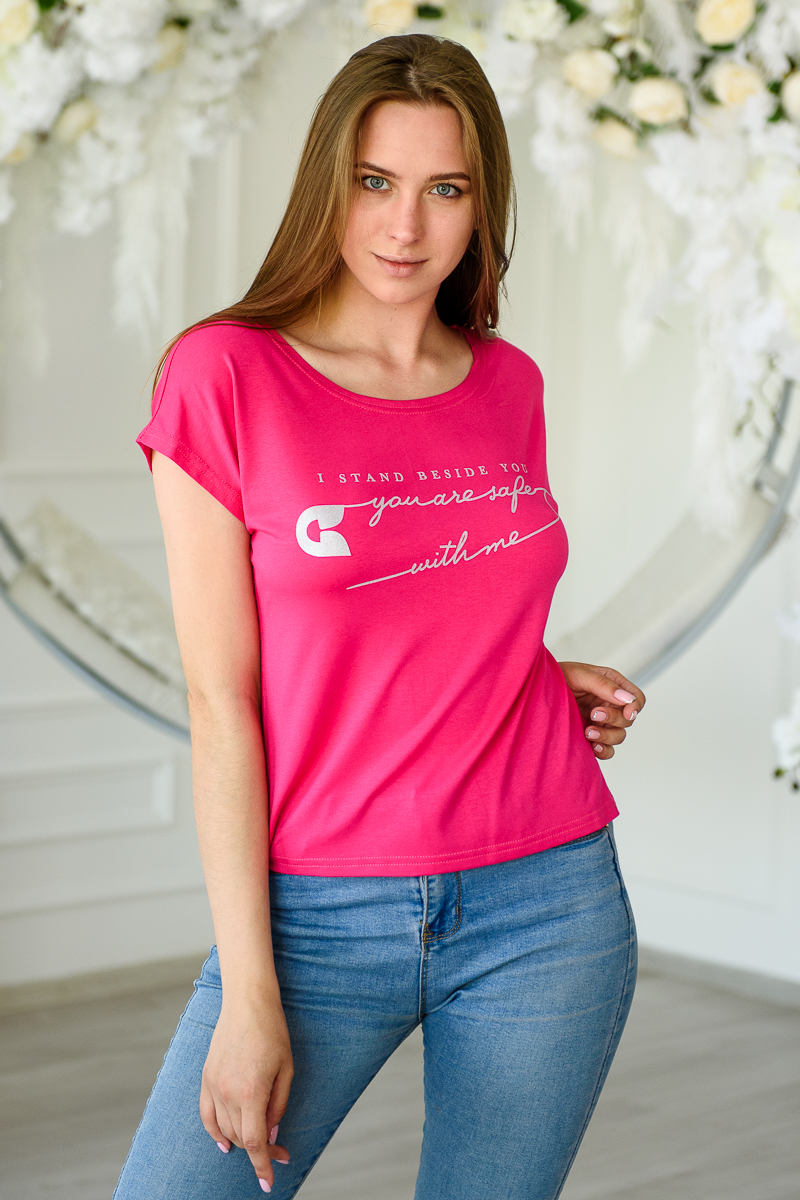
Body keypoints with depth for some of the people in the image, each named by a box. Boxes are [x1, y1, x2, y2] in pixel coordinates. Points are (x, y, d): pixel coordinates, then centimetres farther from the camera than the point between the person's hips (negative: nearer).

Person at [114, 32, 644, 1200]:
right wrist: (249, 993, -11)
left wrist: (549, 679, 1)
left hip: (548, 903, 3)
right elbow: (220, 698, -9)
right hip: (319, 916, -3)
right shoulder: (225, 374, -7)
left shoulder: (508, 386, 7)